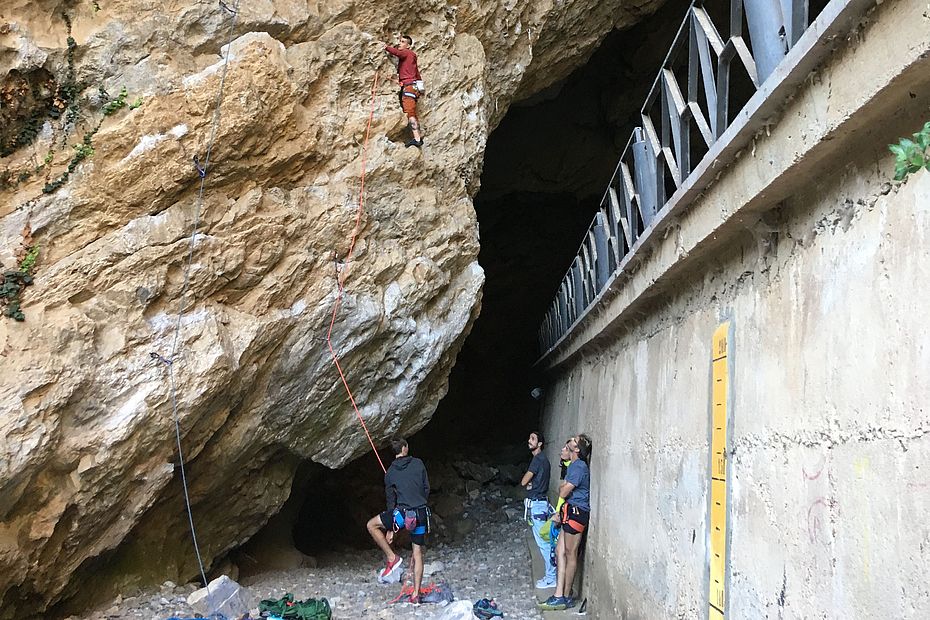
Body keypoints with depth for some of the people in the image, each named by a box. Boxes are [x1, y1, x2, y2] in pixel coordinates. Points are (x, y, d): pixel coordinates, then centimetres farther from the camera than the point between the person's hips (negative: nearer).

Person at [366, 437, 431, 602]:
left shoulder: (390, 472, 3)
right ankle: (416, 595, 10)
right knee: (418, 554, 12)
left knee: (372, 525, 17)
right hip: (422, 514, 3)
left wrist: (390, 529, 10)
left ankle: (392, 558, 8)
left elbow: (391, 499, 6)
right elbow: (426, 488, 7)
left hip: (403, 514, -2)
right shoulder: (418, 464, 4)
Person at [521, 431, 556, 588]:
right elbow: (528, 482, 15)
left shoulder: (538, 459, -16)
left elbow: (524, 482, -16)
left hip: (537, 504, -10)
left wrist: (527, 483, 5)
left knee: (542, 542, -6)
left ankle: (551, 578, -3)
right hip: (540, 503, 10)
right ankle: (551, 575, 16)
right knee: (543, 541, 12)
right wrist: (530, 484, -7)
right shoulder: (542, 459, 15)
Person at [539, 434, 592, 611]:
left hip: (576, 512, -10)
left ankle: (566, 597, 4)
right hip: (571, 512, 10)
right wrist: (560, 514, 14)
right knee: (560, 551, 9)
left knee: (570, 553, -3)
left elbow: (563, 492, -15)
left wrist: (562, 486, 5)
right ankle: (559, 595, 11)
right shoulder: (574, 465, 16)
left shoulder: (578, 467, -16)